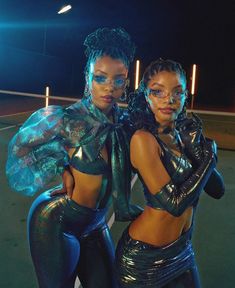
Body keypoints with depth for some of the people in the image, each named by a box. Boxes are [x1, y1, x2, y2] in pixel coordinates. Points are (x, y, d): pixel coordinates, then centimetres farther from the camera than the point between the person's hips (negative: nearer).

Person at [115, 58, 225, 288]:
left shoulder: (183, 135, 0)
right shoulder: (143, 139, -22)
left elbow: (217, 190, -1)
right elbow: (174, 203, -26)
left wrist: (196, 149, -15)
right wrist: (209, 157, -16)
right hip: (145, 256, -6)